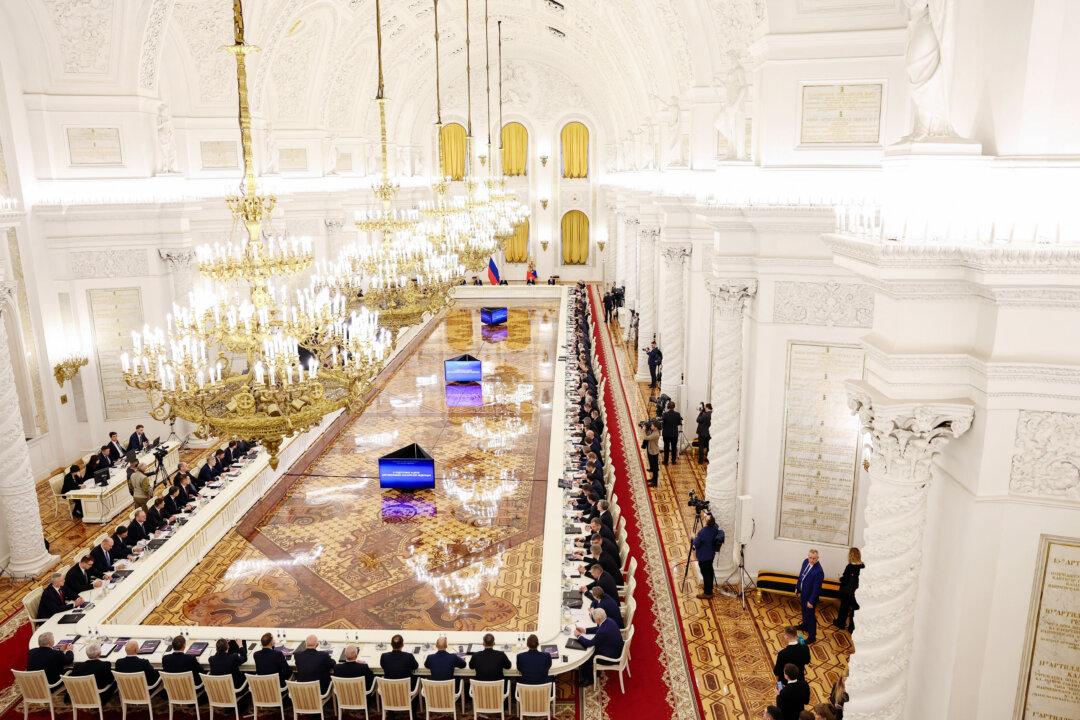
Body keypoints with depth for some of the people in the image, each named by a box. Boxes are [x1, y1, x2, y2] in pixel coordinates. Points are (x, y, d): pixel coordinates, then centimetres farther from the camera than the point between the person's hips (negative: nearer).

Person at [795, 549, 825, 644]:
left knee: (810, 615, 8)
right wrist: (797, 588, 13)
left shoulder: (818, 571, -33)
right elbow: (801, 575, 6)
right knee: (804, 610, 29)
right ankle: (805, 625, 54)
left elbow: (816, 588, -25)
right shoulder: (806, 562, -11)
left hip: (810, 596, -8)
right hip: (803, 592, 8)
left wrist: (811, 601, -19)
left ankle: (812, 636, 25)